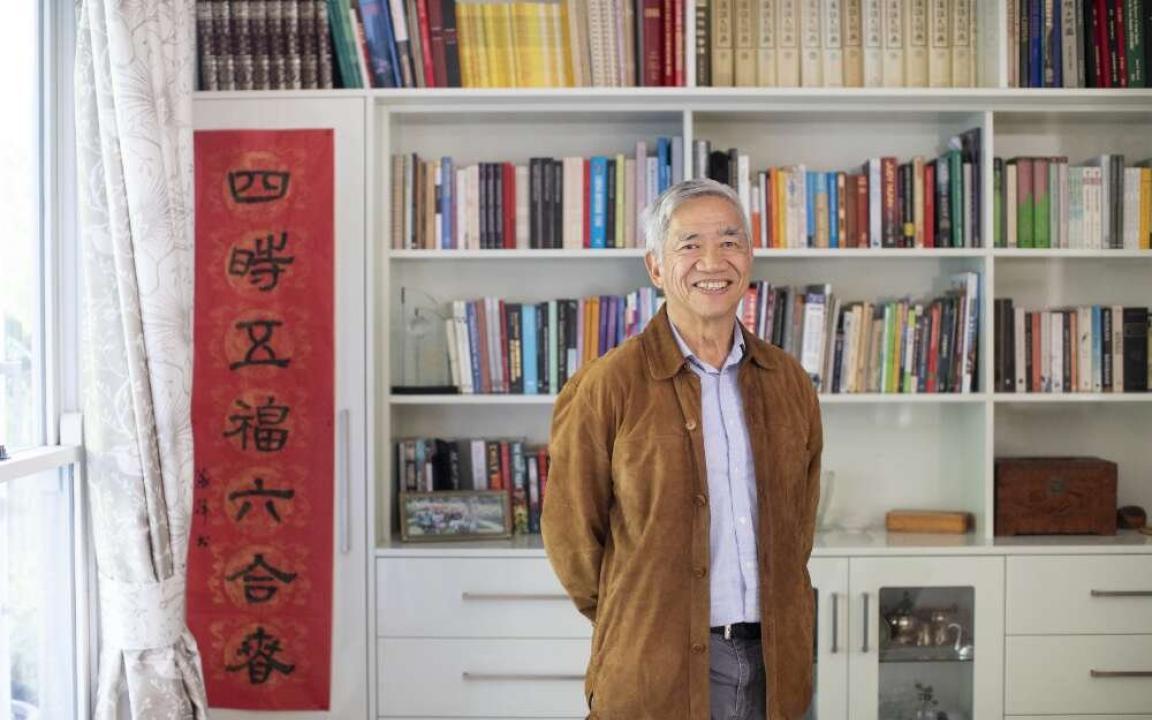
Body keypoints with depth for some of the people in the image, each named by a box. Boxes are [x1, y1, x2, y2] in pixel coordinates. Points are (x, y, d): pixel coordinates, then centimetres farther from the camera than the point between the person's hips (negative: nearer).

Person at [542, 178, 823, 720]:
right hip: (656, 673, -4)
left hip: (776, 661, 4)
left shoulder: (788, 381, 5)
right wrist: (634, 625, 4)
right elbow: (570, 537, -4)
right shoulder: (607, 388, -10)